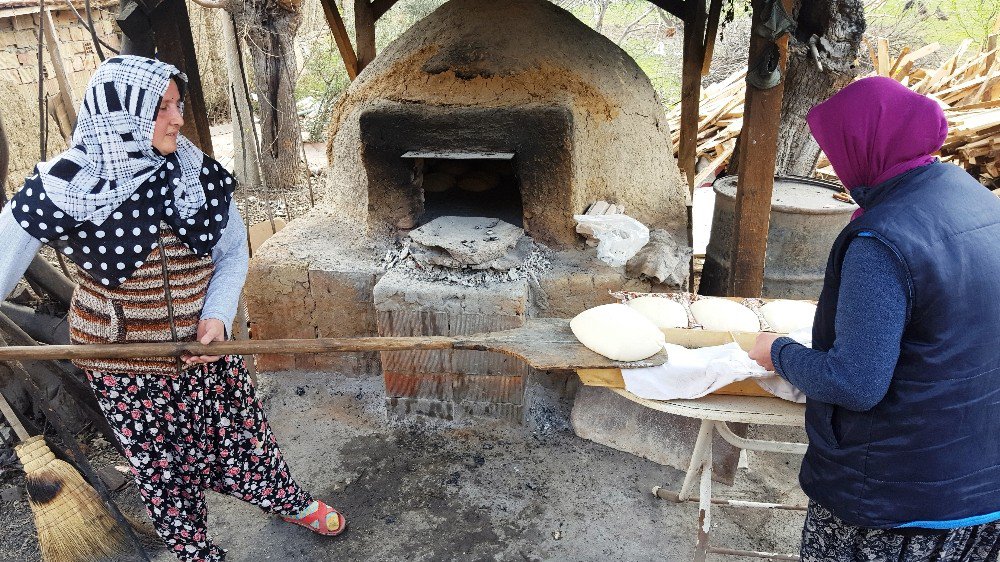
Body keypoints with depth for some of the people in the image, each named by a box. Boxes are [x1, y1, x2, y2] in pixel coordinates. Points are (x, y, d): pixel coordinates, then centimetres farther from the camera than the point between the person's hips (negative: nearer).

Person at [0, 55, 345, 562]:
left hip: (205, 343, 3)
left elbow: (233, 251, 0)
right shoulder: (65, 185, -19)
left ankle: (289, 502, 44)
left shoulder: (197, 171, -10)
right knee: (163, 467, 14)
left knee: (241, 434, 17)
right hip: (123, 358, -2)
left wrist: (217, 315, -15)